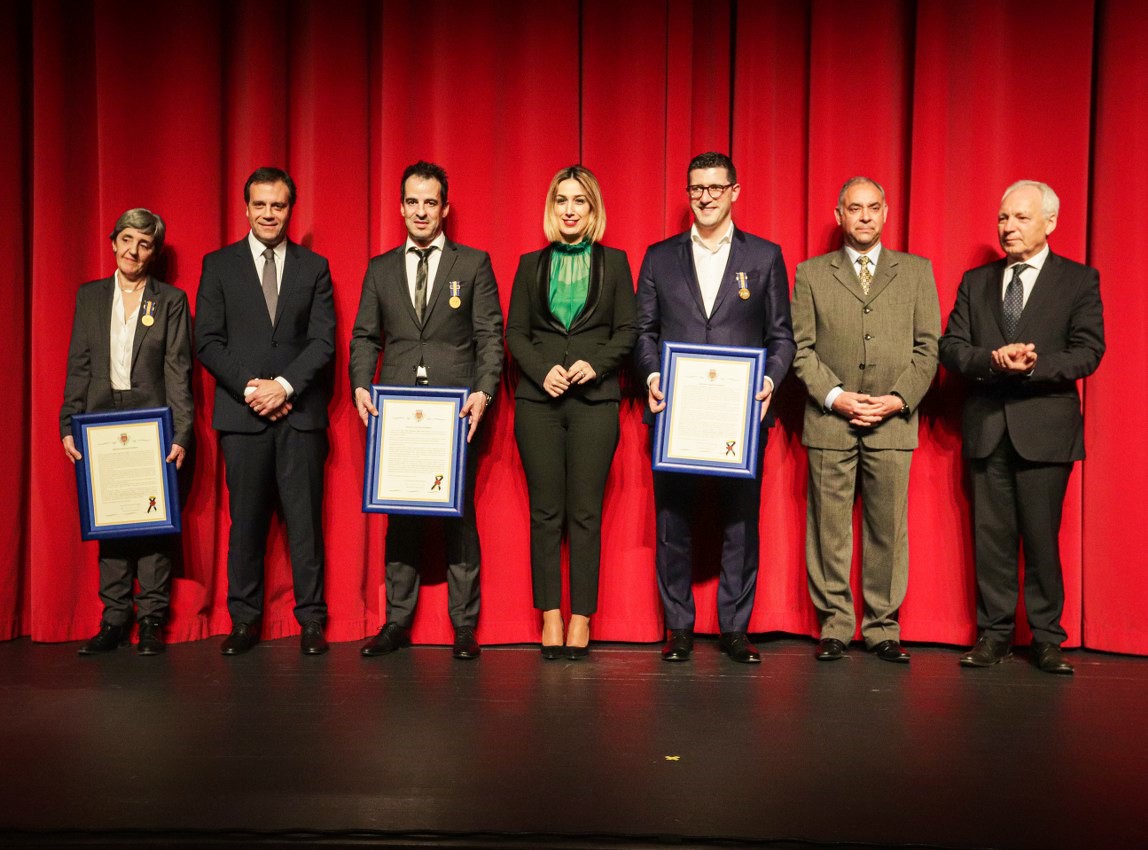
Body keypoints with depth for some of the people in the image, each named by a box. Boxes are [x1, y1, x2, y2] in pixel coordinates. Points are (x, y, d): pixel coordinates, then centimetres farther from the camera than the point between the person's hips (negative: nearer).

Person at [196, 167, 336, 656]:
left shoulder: (314, 267, 10)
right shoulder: (218, 265, 9)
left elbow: (323, 341, 2)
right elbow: (208, 341, 3)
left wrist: (284, 385, -11)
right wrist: (249, 388, -9)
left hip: (300, 411, 0)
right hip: (241, 411, 0)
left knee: (305, 518, 1)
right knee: (246, 519, 4)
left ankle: (311, 619, 8)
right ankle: (244, 619, 14)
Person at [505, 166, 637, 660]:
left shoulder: (614, 262, 10)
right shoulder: (531, 264, 13)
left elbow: (627, 329, 6)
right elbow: (515, 332, 8)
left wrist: (596, 363, -11)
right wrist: (543, 371, -9)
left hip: (594, 397, -1)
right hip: (538, 397, 1)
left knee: (585, 512, -2)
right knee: (545, 511, 2)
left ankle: (581, 617, 5)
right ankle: (550, 615, 9)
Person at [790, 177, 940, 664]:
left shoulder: (917, 271, 12)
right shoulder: (811, 273, 10)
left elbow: (928, 346, 7)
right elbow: (800, 347, 4)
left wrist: (899, 398, -6)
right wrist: (835, 396, -8)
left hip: (893, 422, 1)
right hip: (829, 421, 0)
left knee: (888, 529, 3)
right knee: (828, 529, 2)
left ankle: (882, 630, 13)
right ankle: (834, 628, 12)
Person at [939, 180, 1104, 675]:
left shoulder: (1079, 280, 4)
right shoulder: (976, 281, 12)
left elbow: (1088, 352, -5)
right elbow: (951, 348, 5)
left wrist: (1034, 366, -20)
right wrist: (993, 360, -14)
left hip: (1045, 427, -2)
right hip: (987, 427, 3)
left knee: (1041, 537, 0)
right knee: (991, 536, 5)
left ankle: (1046, 639, 13)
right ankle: (994, 634, 15)